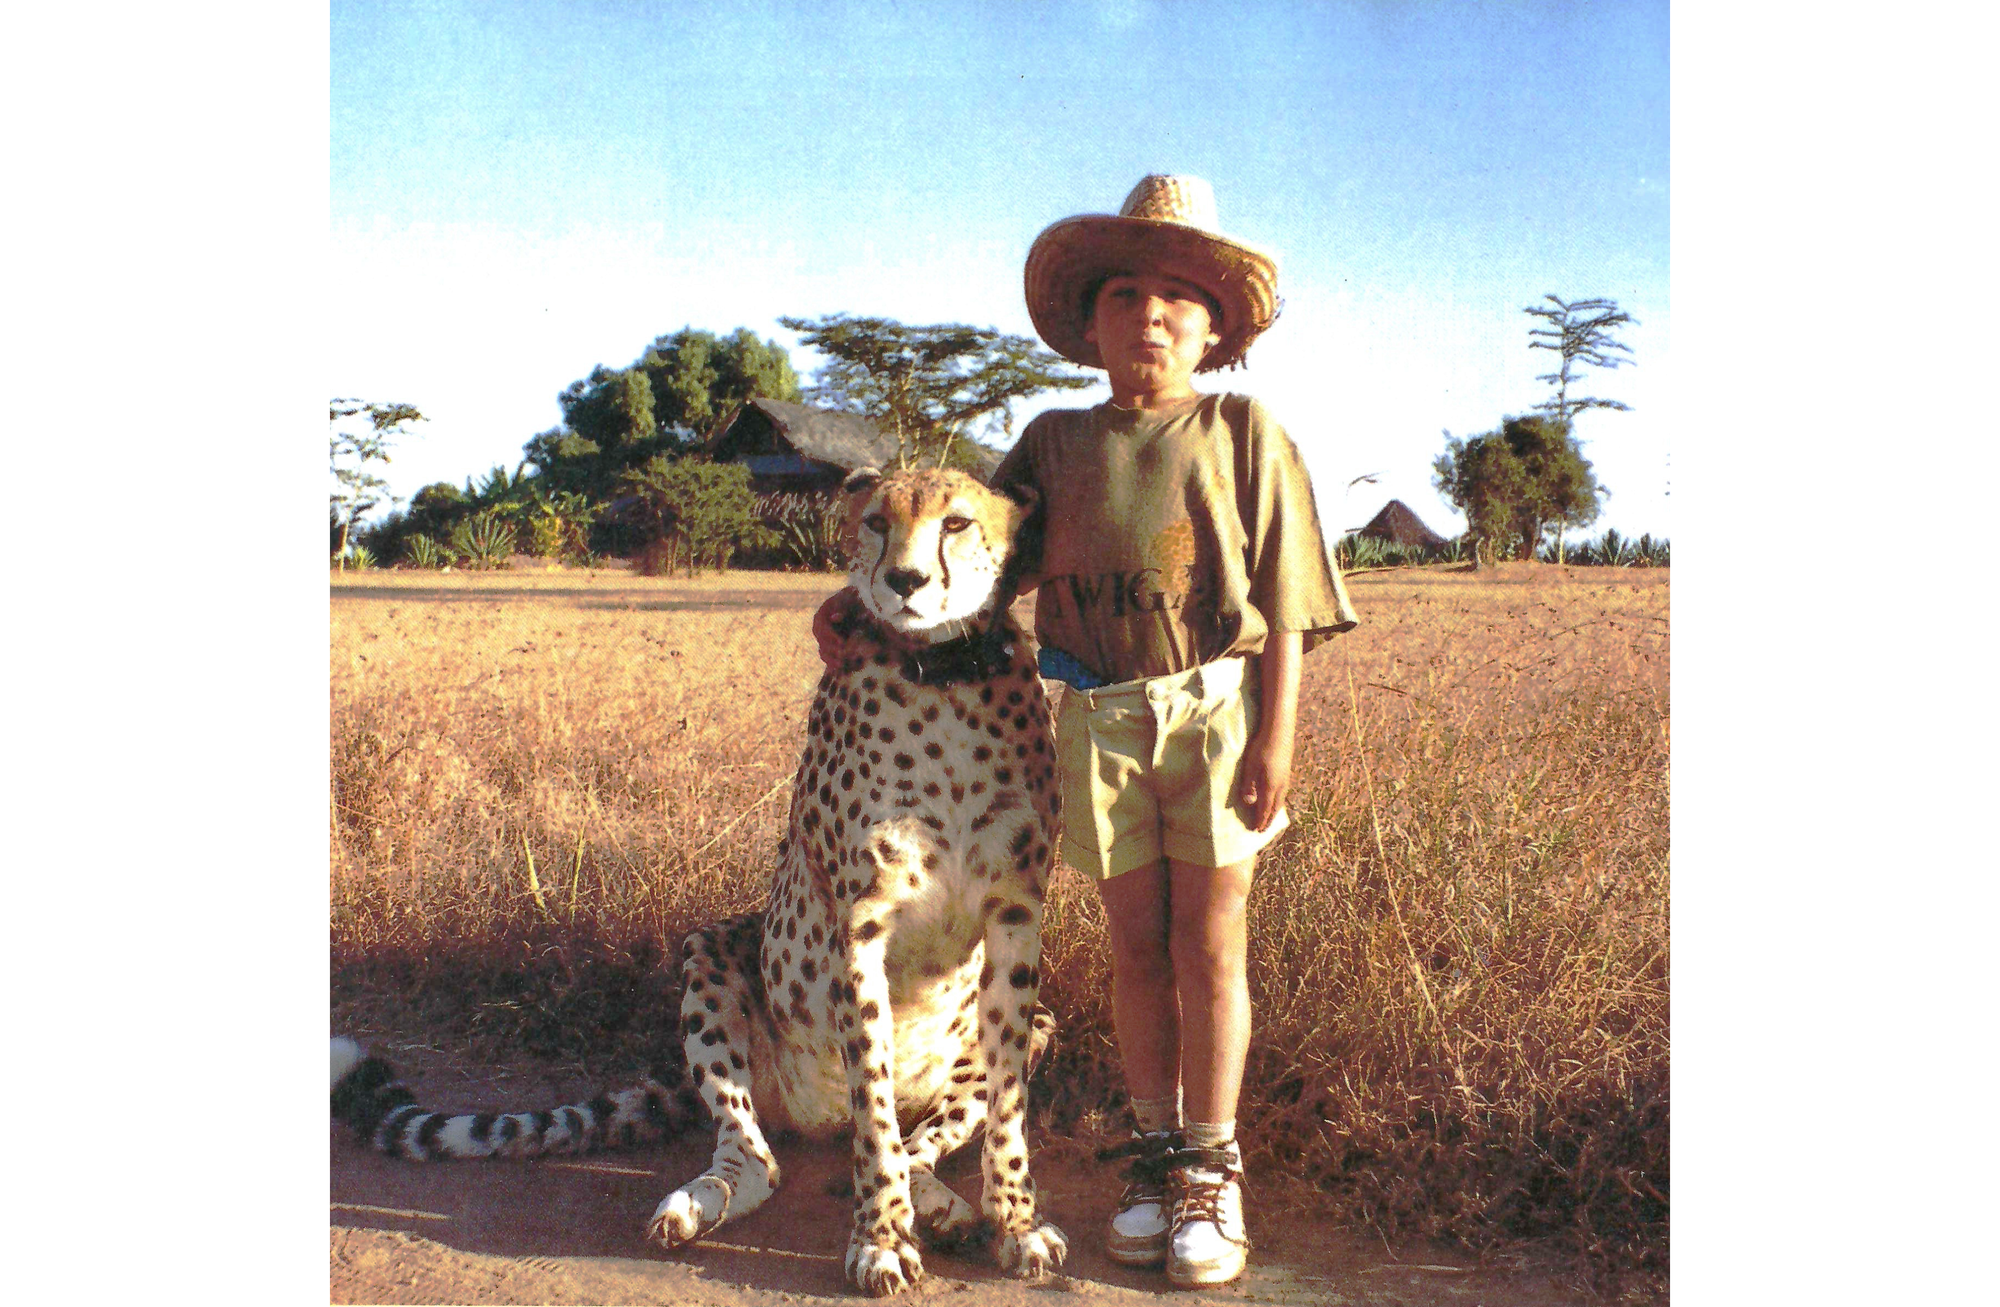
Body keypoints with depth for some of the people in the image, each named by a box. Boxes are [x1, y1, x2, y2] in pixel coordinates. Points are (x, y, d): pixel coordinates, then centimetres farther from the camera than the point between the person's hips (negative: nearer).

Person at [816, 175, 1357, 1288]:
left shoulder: (1244, 433, 2)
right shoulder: (1057, 444, 9)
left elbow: (1283, 605, -1)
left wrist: (1277, 737, -7)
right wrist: (865, 596, 2)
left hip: (1217, 707, -2)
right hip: (1100, 716, 2)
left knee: (1209, 944, 2)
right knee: (1137, 945, 8)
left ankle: (1212, 1171, 15)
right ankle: (1155, 1154, 23)